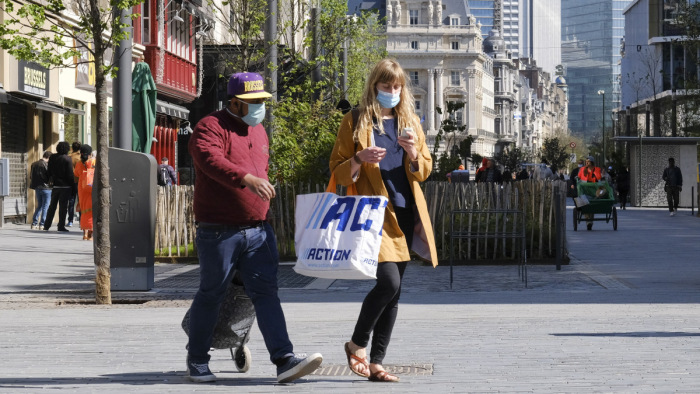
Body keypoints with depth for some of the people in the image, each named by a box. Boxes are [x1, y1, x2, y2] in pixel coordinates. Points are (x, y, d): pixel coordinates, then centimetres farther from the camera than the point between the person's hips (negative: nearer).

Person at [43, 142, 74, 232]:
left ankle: (46, 225, 16)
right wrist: (72, 184, -3)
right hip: (65, 186, -5)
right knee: (63, 206, -1)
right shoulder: (67, 159, -11)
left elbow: (49, 172, 9)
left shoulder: (52, 158, 4)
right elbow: (70, 174, -11)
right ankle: (61, 226, -3)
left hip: (55, 186, 5)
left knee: (52, 206, 14)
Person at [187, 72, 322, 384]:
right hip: (218, 231, -6)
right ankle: (197, 361, 20)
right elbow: (210, 160, -29)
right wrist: (247, 179, -43)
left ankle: (285, 361, -14)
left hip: (257, 230, 6)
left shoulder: (258, 131, 17)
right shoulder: (210, 127, -9)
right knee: (211, 295, 5)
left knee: (265, 293, -4)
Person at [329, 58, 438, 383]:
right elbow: (337, 172, 1)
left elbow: (424, 171, 14)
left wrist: (414, 153, -7)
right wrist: (360, 159, -19)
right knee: (389, 281, -19)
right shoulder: (356, 122, 1)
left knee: (393, 290, 5)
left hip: (405, 214, 5)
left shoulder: (410, 122, 14)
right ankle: (357, 344, 2)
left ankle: (376, 362, 11)